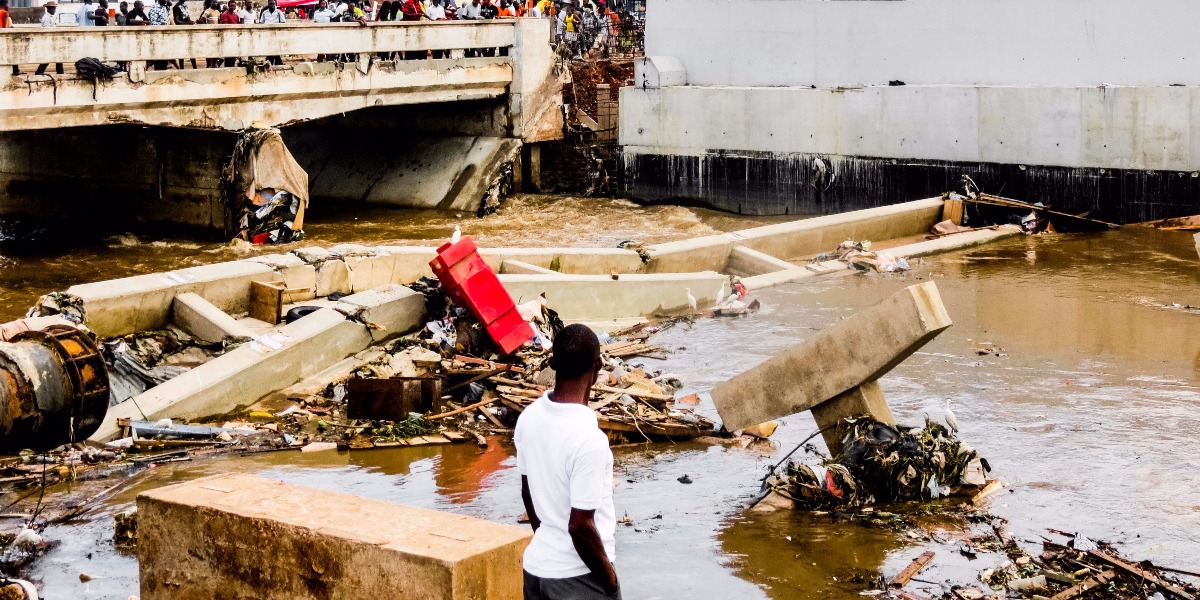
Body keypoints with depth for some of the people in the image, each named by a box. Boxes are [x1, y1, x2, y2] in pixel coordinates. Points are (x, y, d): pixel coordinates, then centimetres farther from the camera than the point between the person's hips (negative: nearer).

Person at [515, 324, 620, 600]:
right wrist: (609, 578, -9)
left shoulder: (529, 418, -2)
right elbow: (580, 526, -23)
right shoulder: (589, 439, -26)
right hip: (578, 576, -7)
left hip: (536, 565, 7)